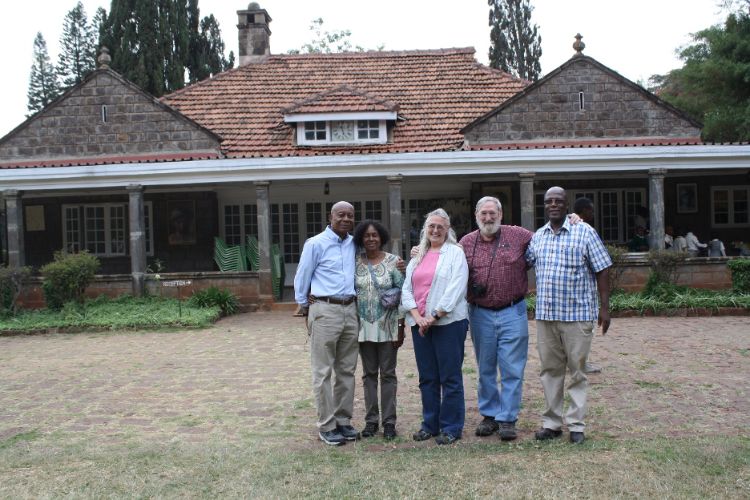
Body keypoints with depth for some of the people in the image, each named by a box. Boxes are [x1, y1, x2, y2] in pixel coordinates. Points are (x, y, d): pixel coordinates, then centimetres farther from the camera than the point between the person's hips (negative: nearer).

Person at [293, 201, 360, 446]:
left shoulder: (354, 245, 10)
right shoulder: (316, 244, -4)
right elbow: (302, 278, 2)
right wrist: (304, 307, 7)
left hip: (350, 310, 5)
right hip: (325, 310, -5)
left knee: (346, 371, 11)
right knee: (323, 372, 0)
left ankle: (343, 421, 21)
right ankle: (326, 426, 8)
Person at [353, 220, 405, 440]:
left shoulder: (393, 261, -4)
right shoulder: (356, 261, 2)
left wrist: (401, 326, -7)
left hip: (387, 326, -2)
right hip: (364, 326, 2)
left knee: (388, 374, 4)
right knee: (369, 374, 10)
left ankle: (389, 421, 13)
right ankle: (371, 420, 19)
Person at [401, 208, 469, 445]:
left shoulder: (455, 252, -1)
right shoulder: (417, 256, 15)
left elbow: (455, 289, -12)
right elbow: (406, 289, 10)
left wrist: (435, 316, -14)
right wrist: (417, 316, -5)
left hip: (448, 321, -5)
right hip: (420, 324, 6)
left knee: (450, 377, 0)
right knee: (427, 377, 11)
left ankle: (451, 428, 9)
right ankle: (430, 424, 22)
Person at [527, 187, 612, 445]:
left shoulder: (584, 232, -2)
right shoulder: (537, 237, 11)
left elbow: (601, 271, -3)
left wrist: (605, 307, -7)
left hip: (577, 314, -4)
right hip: (545, 314, 4)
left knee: (576, 371, 4)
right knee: (549, 370, 11)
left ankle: (576, 425, 15)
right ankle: (551, 423, 21)